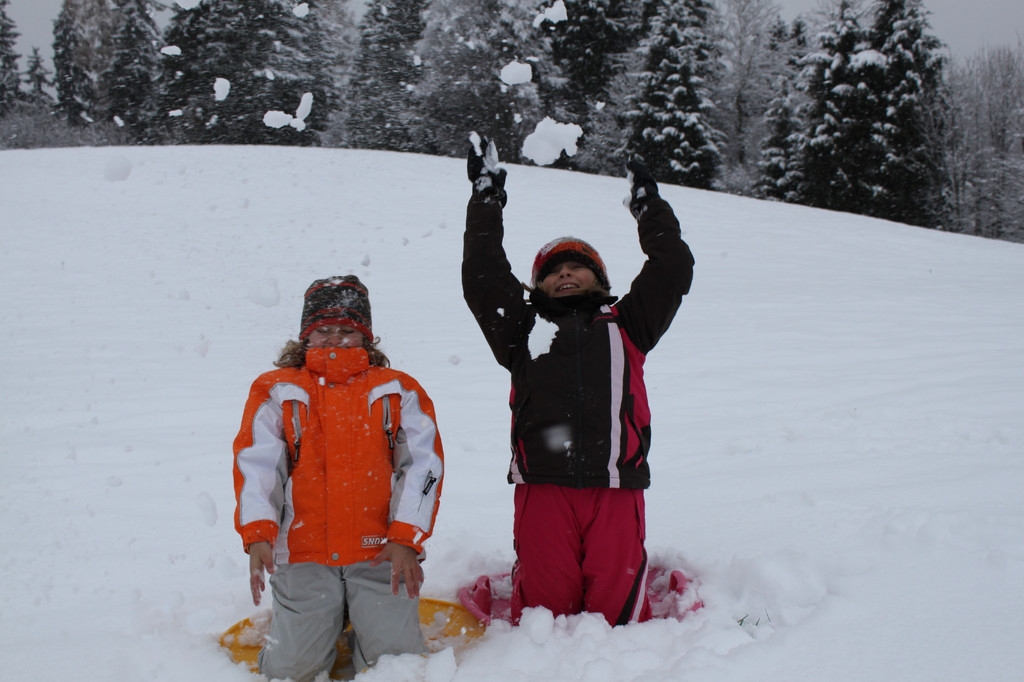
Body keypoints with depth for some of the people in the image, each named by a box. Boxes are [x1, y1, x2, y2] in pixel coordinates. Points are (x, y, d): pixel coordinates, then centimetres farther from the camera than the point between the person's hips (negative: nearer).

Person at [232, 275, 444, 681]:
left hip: (382, 554, 0)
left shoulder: (399, 392, 10)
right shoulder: (275, 392, 10)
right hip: (304, 557, 0)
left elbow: (424, 464, 3)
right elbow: (256, 464, 0)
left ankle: (364, 623, 24)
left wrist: (405, 539, -10)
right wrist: (257, 534, -16)